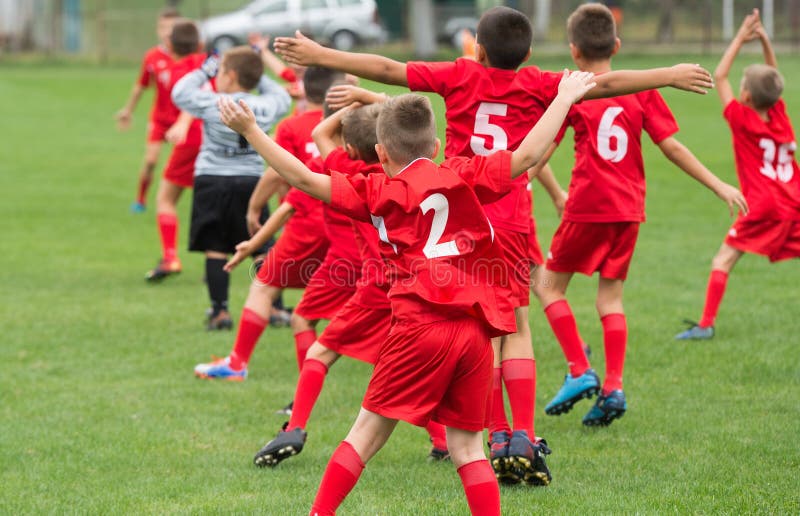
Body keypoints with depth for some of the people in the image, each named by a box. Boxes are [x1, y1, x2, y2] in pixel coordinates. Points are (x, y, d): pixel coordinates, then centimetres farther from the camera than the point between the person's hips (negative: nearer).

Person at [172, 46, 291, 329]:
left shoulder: (211, 104, -9)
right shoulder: (264, 107, -1)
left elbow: (180, 93, 4)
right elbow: (282, 98, 21)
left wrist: (203, 72, 13)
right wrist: (259, 77, 21)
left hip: (212, 181, -2)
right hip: (251, 181, 2)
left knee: (215, 250, 2)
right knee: (262, 249, 8)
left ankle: (220, 311, -2)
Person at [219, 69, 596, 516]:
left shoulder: (377, 192, 7)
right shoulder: (463, 176, 11)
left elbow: (304, 179, 3)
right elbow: (527, 156, 9)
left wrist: (250, 130, 7)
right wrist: (564, 99, 21)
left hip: (419, 325, -2)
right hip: (476, 330, 3)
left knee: (369, 431, 5)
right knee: (467, 444, 9)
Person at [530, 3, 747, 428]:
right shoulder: (641, 89, 4)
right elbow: (671, 146, 2)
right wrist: (718, 185, 6)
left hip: (588, 207, -4)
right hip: (629, 209, 4)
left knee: (549, 284, 10)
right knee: (610, 297, 11)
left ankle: (580, 372, -1)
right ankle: (613, 388, 0)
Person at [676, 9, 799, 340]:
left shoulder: (742, 119, -7)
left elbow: (720, 76, 0)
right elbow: (773, 80, 21)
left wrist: (740, 39, 4)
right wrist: (764, 42, 10)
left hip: (763, 208, -5)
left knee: (723, 260, -2)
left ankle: (706, 324, -9)